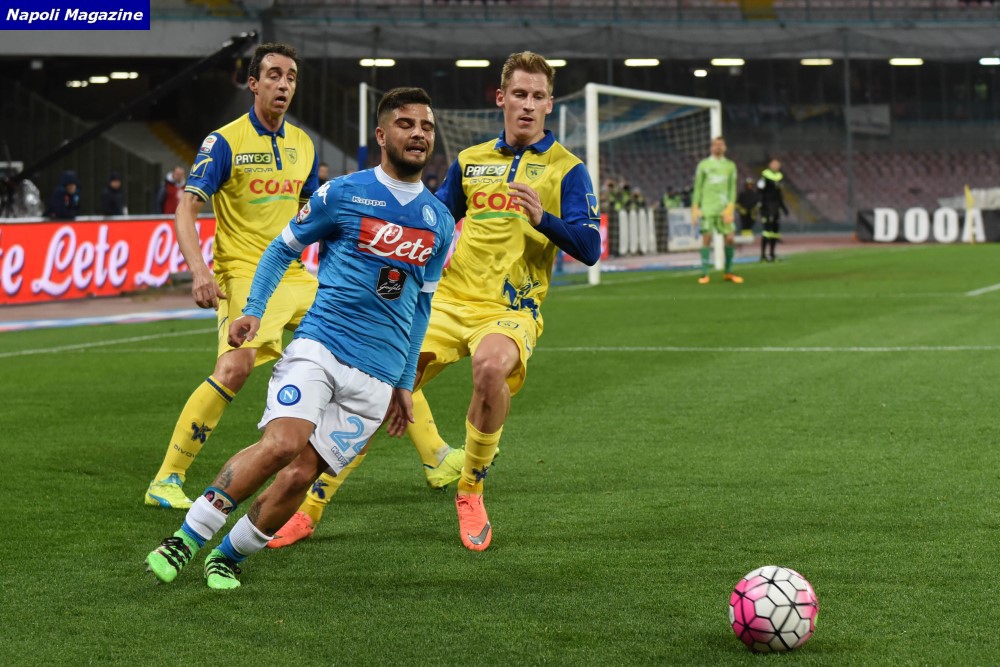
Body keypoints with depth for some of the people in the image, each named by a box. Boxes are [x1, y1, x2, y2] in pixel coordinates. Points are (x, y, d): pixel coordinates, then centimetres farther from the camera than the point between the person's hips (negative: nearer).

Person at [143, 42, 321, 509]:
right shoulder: (224, 142, -9)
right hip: (243, 274, -7)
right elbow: (185, 211, -14)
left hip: (294, 274, 7)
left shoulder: (302, 145, 11)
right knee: (235, 368, -25)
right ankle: (167, 481, -19)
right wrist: (199, 270, -27)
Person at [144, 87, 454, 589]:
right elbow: (282, 248, 12)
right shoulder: (342, 194, 2)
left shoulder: (439, 223, 13)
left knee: (299, 475, -8)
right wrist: (253, 310, -1)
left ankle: (227, 556, 11)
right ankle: (185, 539, -16)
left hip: (377, 378, 3)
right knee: (282, 444, -26)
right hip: (318, 345, -3)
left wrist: (406, 383, 22)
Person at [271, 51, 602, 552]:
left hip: (510, 309, -4)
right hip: (448, 300, 4)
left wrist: (542, 218, -23)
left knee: (491, 367, -37)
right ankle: (312, 506, 3)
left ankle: (471, 491, -12)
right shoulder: (470, 161, 15)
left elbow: (589, 248, -8)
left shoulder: (565, 168, 2)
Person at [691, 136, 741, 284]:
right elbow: (697, 187, 6)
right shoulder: (703, 165, 6)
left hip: (724, 208, 2)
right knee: (707, 238, -7)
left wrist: (730, 208, -5)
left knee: (730, 238, -3)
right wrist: (695, 208, -1)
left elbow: (732, 188, 7)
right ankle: (704, 274, -3)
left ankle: (728, 272, 11)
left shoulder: (730, 165, 11)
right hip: (707, 208, -2)